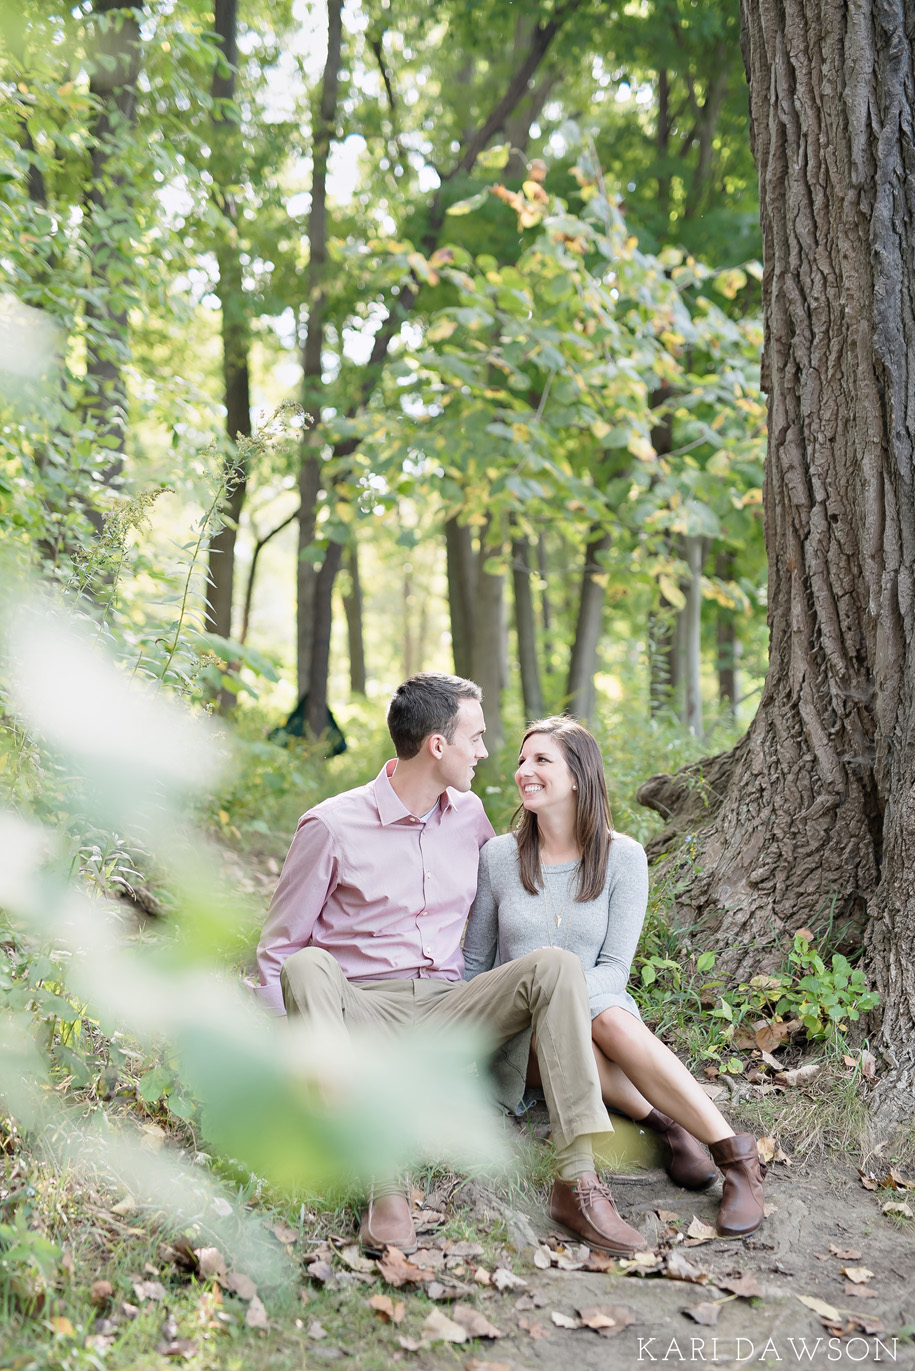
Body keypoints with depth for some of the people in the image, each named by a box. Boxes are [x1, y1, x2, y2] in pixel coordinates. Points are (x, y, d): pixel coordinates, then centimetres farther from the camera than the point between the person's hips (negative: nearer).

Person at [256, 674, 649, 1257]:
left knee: (555, 963, -22)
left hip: (448, 1013, 3)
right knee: (307, 966, -35)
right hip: (362, 1013, -3)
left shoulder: (470, 816, 9)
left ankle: (578, 1178, -28)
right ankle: (386, 1183, -39)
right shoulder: (332, 826, -5)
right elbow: (278, 951, 0)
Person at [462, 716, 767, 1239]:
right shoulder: (498, 856, 1)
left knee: (610, 1016, -37)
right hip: (523, 1039, 1)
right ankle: (666, 1124, -27)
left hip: (600, 1005, 0)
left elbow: (614, 969, -6)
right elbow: (475, 963, 10)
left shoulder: (622, 857, -2)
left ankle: (738, 1157, -34)